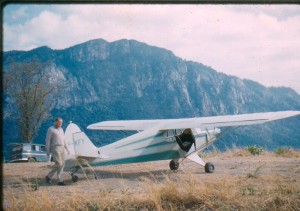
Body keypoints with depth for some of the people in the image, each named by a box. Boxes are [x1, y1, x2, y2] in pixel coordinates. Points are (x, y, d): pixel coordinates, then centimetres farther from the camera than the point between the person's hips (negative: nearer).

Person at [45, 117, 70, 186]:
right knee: (58, 164, -14)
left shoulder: (61, 129, 18)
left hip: (62, 148, 7)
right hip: (55, 148, -7)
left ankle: (60, 181, 4)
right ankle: (49, 176, 1)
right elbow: (48, 140, -7)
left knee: (62, 164, 2)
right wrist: (47, 151, -11)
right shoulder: (51, 129, -4)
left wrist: (67, 149, 18)